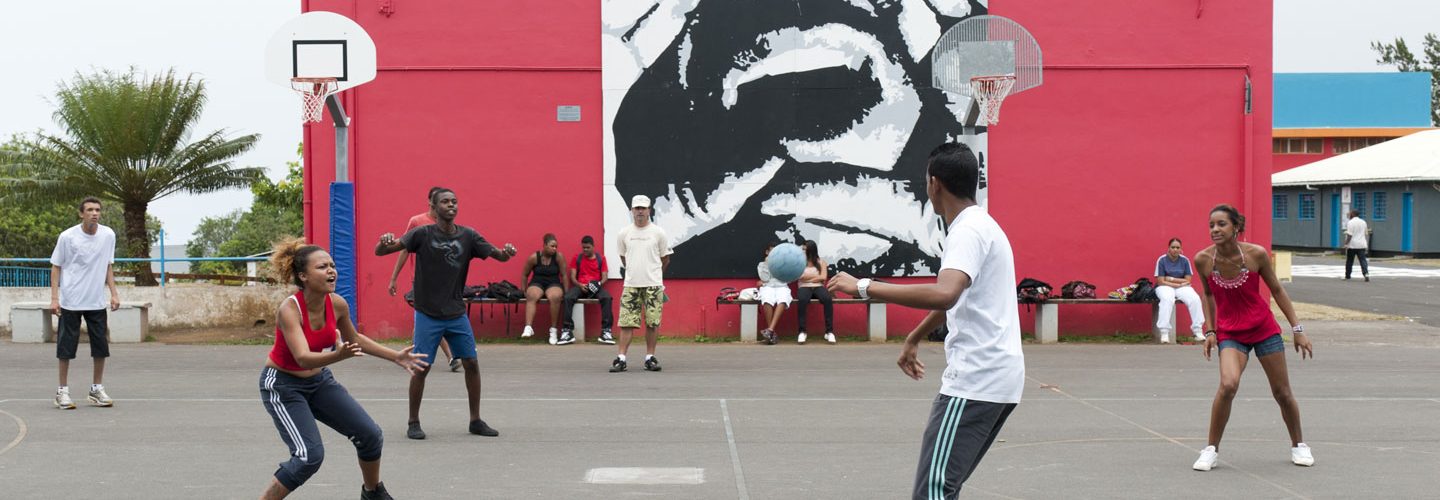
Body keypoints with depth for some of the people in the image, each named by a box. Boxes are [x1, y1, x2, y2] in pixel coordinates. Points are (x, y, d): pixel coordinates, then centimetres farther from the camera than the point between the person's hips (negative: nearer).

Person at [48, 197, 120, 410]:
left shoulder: (108, 235, 1)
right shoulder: (67, 237, -8)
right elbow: (56, 267, -2)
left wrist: (114, 293, 5)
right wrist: (54, 298, -8)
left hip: (97, 302, 3)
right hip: (70, 302, -3)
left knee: (101, 347, 4)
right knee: (66, 348, 0)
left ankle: (97, 390, 17)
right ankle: (63, 391, 11)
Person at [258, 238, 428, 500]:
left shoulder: (338, 304, -10)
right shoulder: (289, 309, -29)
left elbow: (354, 339, 10)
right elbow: (303, 358, -40)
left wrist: (396, 356, 7)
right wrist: (338, 355, -58)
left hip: (319, 380, 6)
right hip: (282, 385, -6)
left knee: (370, 436, 3)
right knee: (310, 455, -22)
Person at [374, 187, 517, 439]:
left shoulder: (468, 236, 2)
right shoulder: (422, 234, -8)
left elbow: (498, 255, -1)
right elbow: (380, 251, -13)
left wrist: (506, 252, -25)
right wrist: (385, 242, -38)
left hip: (457, 313, 4)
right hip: (428, 314, -3)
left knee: (471, 363, 2)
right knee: (421, 367, -4)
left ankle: (475, 420, 14)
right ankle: (413, 423, 11)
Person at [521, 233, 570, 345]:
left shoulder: (559, 257, -2)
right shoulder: (534, 257, -2)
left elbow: (564, 275, 0)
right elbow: (524, 275, 9)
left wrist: (566, 293, -3)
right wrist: (524, 291, 4)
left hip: (554, 284, 0)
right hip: (537, 283, 0)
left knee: (555, 297, -37)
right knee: (531, 296, -36)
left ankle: (553, 330, -26)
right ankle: (528, 327, -49)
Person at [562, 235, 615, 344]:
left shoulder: (601, 258, 12)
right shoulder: (577, 258, 14)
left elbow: (605, 277, 6)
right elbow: (572, 277, 7)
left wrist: (599, 284, -17)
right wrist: (580, 285, -14)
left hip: (596, 287, 0)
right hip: (580, 286, 1)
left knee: (606, 297, -34)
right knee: (568, 297, -33)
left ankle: (606, 331, -34)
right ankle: (567, 331, -31)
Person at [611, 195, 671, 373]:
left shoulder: (658, 233, 0)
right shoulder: (624, 233, 5)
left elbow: (665, 259, 10)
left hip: (653, 285, -1)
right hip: (631, 285, 1)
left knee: (652, 323, 0)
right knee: (626, 322, -4)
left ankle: (650, 357, 10)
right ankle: (621, 358, -3)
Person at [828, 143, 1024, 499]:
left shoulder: (968, 230, -14)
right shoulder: (978, 225, 18)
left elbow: (944, 295, -33)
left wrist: (864, 287, -28)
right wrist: (914, 338, 45)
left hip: (975, 381, -10)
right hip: (999, 376, 10)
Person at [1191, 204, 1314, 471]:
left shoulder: (1256, 254, -15)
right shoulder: (1202, 260, -11)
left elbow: (1277, 291, -2)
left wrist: (1297, 329, -1)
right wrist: (1210, 331, 1)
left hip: (1264, 329, 0)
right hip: (1229, 333, 0)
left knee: (1282, 392, 8)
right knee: (1228, 384, -25)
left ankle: (1298, 445, 33)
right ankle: (1211, 449, -10)